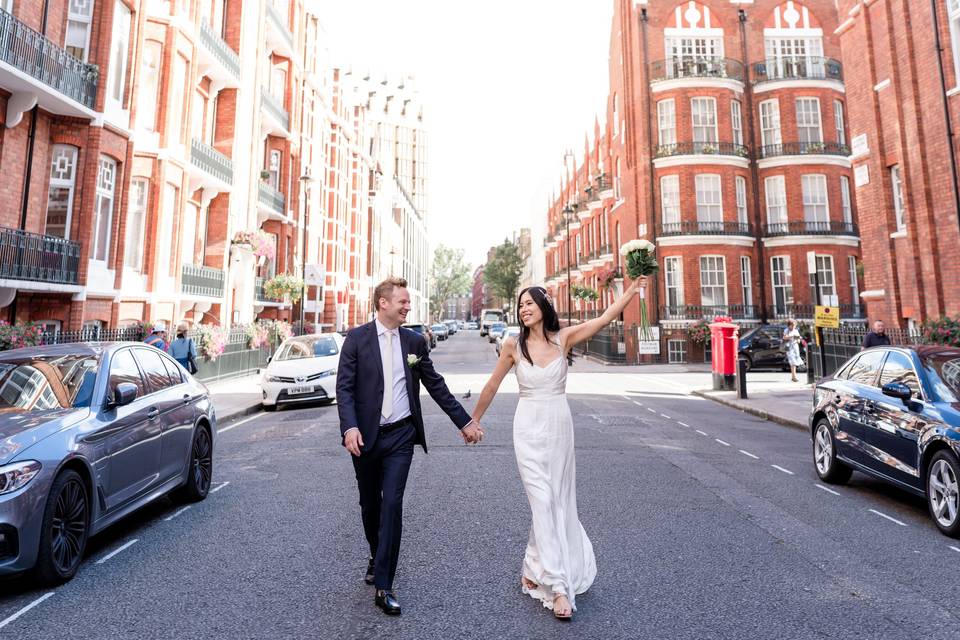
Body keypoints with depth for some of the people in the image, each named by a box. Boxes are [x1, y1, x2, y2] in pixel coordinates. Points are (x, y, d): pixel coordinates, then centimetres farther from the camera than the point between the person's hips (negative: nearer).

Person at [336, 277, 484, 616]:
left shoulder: (415, 341, 3)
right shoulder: (357, 338, -4)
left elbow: (435, 385, 8)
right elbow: (344, 386, -8)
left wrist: (464, 421, 7)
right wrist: (349, 427, -23)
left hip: (400, 436, 0)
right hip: (365, 436, 0)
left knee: (392, 504, -5)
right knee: (370, 504, 16)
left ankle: (383, 586, 7)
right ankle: (376, 556, 44)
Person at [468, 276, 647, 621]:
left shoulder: (563, 338, -3)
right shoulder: (513, 345, -5)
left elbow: (605, 319, -10)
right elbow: (492, 386, 4)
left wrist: (633, 288, -18)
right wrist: (473, 420, 11)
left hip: (559, 426, 2)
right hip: (528, 428, -2)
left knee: (558, 499, 11)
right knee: (543, 501, -3)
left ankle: (536, 570, 34)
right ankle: (558, 586, 4)